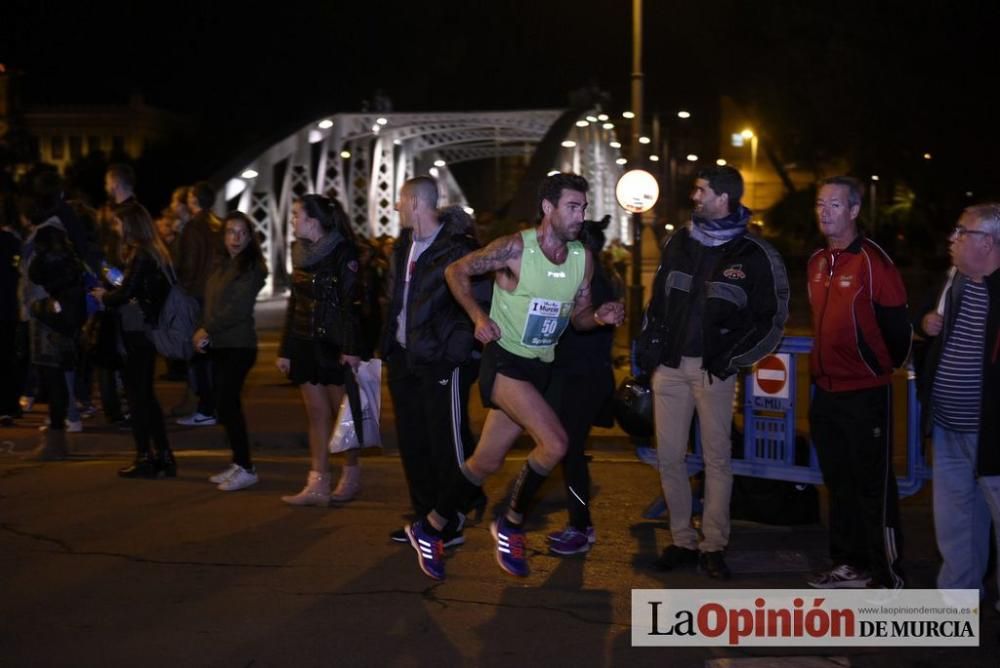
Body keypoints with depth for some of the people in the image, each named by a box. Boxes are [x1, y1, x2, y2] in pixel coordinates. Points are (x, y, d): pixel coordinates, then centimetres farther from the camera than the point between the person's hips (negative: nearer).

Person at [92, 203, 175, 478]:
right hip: (148, 328, 9)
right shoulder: (156, 252, 10)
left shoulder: (140, 254, -15)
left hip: (137, 330, -9)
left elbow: (126, 293, -18)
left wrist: (104, 296, 0)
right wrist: (111, 293, 10)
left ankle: (145, 458, 4)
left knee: (137, 394, -1)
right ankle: (163, 455, 17)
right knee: (145, 393, 15)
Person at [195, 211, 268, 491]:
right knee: (227, 405, 8)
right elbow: (211, 304, 14)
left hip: (238, 346, -7)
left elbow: (238, 310, -16)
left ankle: (245, 468, -2)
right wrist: (202, 333, -2)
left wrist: (207, 330, -11)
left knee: (227, 404, -9)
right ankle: (238, 464, 16)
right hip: (219, 345, 7)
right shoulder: (222, 266, 14)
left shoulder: (252, 268, -9)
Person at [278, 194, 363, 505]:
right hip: (305, 344, 7)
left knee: (342, 412, 4)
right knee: (316, 414, 6)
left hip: (334, 345, -7)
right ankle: (317, 485, 6)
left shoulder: (343, 253, -10)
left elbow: (353, 303, -15)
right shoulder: (300, 253, 12)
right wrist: (285, 349, 15)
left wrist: (351, 348, -22)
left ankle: (351, 474, 19)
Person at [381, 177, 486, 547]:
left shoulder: (456, 247, -15)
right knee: (412, 442, 14)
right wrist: (387, 346, 15)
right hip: (405, 357, 9)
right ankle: (425, 517, 25)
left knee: (448, 443, -1)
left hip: (442, 360, -8)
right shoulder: (404, 246, 11)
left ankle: (452, 523, 8)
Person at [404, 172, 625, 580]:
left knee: (487, 461, 11)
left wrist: (600, 317, -11)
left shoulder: (582, 259, 1)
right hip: (504, 362, -6)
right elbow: (456, 271, -6)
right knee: (555, 443, -22)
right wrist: (479, 317, -18)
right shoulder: (515, 248, -15)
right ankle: (511, 525, 0)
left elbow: (578, 315, 11)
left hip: (540, 368, 6)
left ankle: (430, 529, 27)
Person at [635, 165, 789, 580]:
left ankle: (714, 546, 12)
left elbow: (772, 318, 0)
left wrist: (733, 358, -7)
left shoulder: (754, 255, -4)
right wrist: (647, 345, 7)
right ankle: (682, 541, 16)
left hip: (713, 370, -4)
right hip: (670, 365, 4)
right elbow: (657, 300, 16)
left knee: (717, 458, 2)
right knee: (669, 457, 4)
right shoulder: (679, 243, 9)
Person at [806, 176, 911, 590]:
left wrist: (881, 368, 3)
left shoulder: (872, 262, -15)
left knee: (874, 487, -3)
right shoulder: (817, 262, 9)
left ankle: (890, 578, 5)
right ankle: (851, 565, 27)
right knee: (839, 482, 15)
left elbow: (897, 326, -10)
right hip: (826, 391, 8)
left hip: (865, 393, -8)